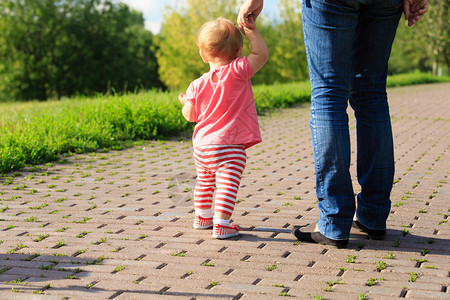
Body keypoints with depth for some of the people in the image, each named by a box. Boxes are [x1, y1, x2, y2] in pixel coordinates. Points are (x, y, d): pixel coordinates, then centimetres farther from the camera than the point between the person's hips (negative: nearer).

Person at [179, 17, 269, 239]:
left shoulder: (197, 85, 1)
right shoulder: (238, 71, -13)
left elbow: (191, 115, 6)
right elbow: (262, 53, -10)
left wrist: (185, 103, 27)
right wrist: (250, 31, -2)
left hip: (201, 145, 6)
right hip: (228, 147, -6)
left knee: (204, 183, 23)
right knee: (227, 185, -5)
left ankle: (202, 216, 39)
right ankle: (221, 224, -11)